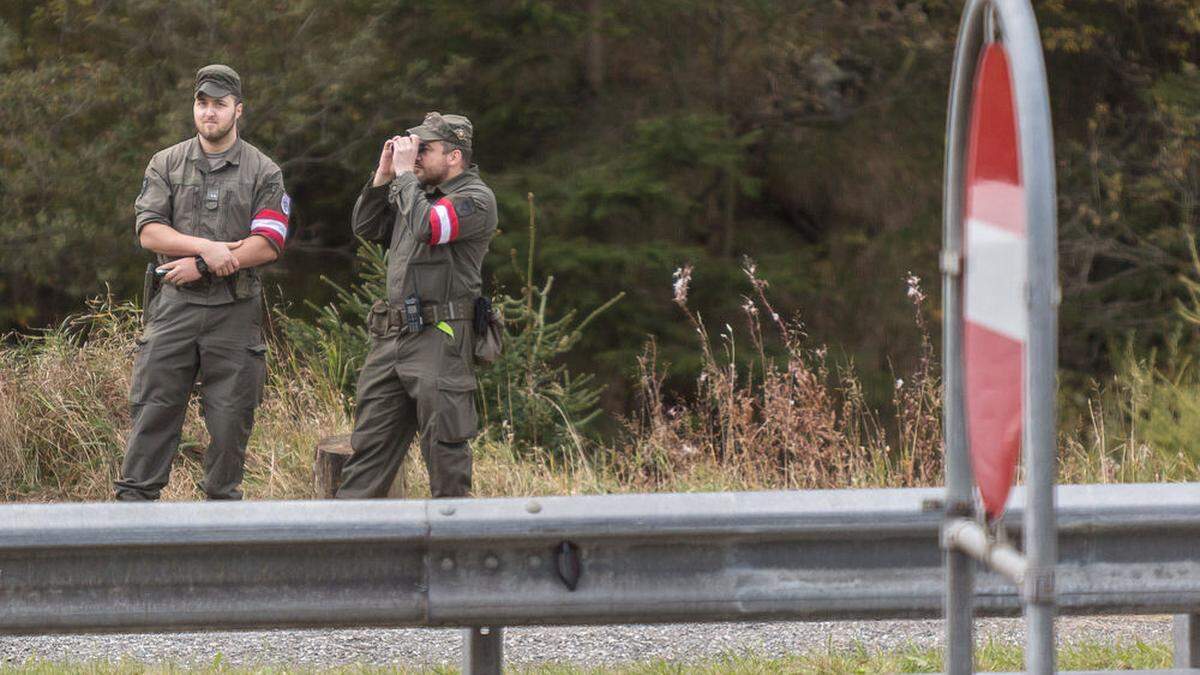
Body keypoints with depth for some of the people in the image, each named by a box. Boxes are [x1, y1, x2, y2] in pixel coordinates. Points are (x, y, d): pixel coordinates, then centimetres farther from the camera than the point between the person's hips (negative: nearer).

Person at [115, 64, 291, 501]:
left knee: (230, 418, 2)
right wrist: (207, 247, -16)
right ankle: (134, 499, -1)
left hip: (235, 312, -1)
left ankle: (222, 500, 12)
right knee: (154, 407, -3)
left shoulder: (263, 173, 4)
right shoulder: (167, 165, 9)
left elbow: (268, 245, -6)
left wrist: (203, 266, -13)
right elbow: (148, 232, -2)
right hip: (174, 305, 1)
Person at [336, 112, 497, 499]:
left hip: (440, 340, -8)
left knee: (445, 451, -3)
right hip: (392, 336, 8)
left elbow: (425, 227, -23)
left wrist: (405, 172, -13)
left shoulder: (475, 199, -8)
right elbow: (366, 227, 18)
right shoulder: (416, 189, 17)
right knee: (370, 442, 9)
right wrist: (384, 173, 7)